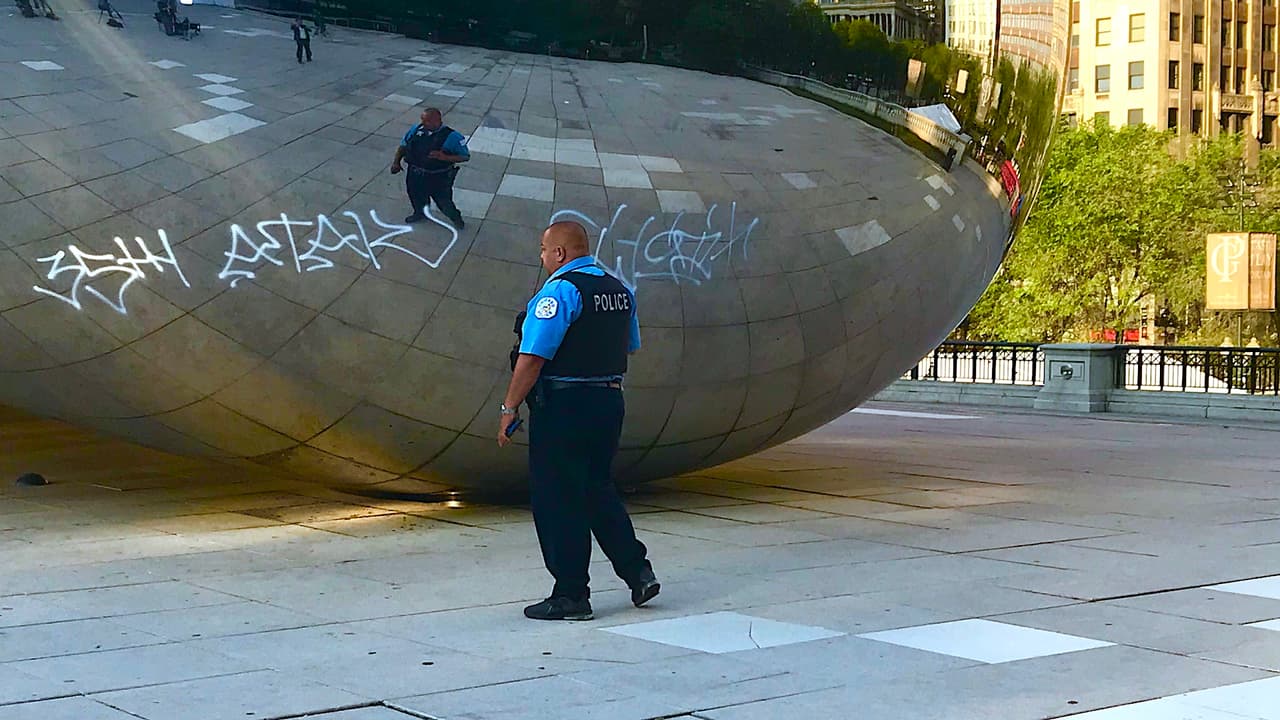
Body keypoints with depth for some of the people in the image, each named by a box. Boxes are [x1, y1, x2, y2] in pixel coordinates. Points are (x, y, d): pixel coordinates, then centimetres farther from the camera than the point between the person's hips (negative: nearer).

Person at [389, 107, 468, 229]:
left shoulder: (452, 136, -21)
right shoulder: (416, 130, -5)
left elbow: (465, 156, -17)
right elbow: (403, 146, 10)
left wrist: (444, 157, -31)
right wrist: (396, 161, -3)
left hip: (438, 178, -5)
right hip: (415, 173, 5)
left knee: (443, 201, 8)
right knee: (416, 196, 24)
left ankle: (456, 218, 38)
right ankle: (419, 214, 55)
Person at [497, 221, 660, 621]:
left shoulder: (558, 291, -15)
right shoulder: (620, 290, 10)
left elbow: (533, 358, -20)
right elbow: (630, 347, 22)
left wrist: (509, 409, -15)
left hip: (563, 407, -8)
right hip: (610, 400, 8)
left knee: (557, 499, 1)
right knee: (598, 490, 21)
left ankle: (571, 596, 6)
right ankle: (638, 571, 16)